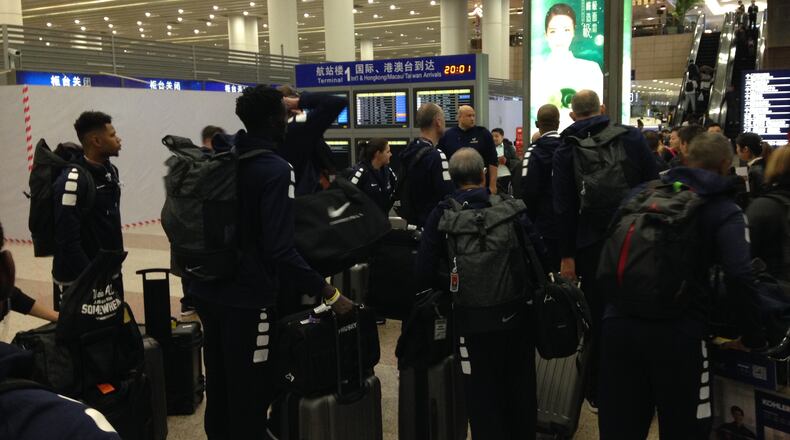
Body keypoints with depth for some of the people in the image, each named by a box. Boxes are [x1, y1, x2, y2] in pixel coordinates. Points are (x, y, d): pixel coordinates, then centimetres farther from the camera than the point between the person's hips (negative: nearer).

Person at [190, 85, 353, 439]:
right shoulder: (276, 170, -19)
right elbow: (280, 249, -27)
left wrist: (278, 107, 30)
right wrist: (329, 293, -23)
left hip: (207, 290, 8)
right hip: (247, 298, -8)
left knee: (219, 386, 21)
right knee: (250, 395, 5)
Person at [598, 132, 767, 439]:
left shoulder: (642, 193, 14)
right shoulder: (724, 211, 1)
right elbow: (741, 277, -13)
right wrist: (753, 339, -1)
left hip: (618, 322, 4)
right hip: (677, 332, -4)